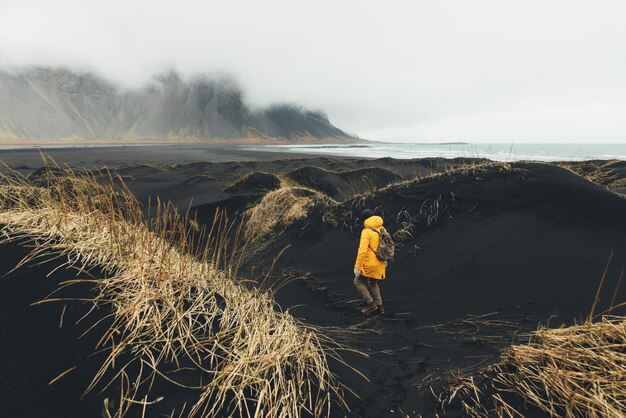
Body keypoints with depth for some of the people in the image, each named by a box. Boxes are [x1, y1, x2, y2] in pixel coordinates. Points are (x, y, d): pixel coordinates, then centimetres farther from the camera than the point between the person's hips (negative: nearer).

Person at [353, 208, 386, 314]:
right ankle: (379, 306, 26)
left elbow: (362, 250, -22)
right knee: (373, 283, 25)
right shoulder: (381, 230, 8)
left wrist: (357, 266, -20)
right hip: (380, 263, 8)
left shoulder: (366, 232, -15)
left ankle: (371, 303, 4)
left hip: (370, 263, -8)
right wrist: (384, 260, 26)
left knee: (358, 281, 8)